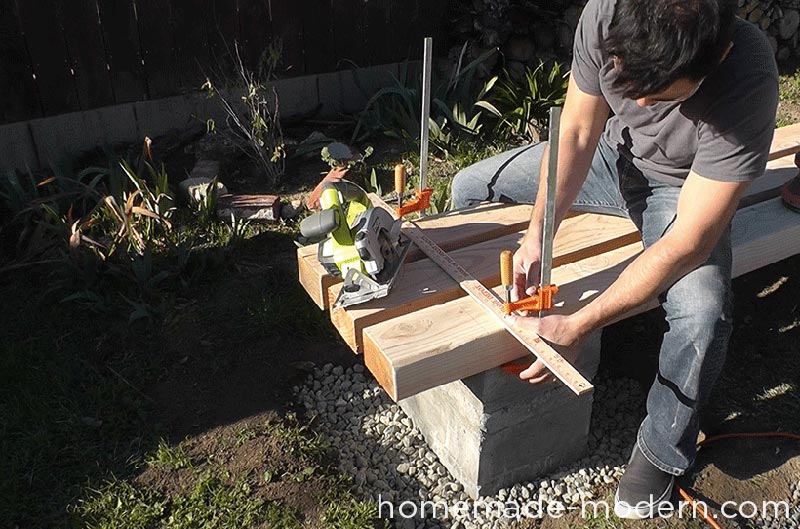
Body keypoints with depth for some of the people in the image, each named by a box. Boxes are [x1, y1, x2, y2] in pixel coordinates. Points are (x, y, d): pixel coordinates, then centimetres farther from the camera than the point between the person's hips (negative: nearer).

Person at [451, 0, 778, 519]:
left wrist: (577, 327, -39)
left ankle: (663, 449, 0)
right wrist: (536, 237, -29)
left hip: (683, 189, -4)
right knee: (469, 187, 0)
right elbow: (577, 132, -17)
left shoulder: (748, 82, -38)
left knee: (702, 313, -32)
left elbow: (687, 243, -37)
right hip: (609, 152, 5)